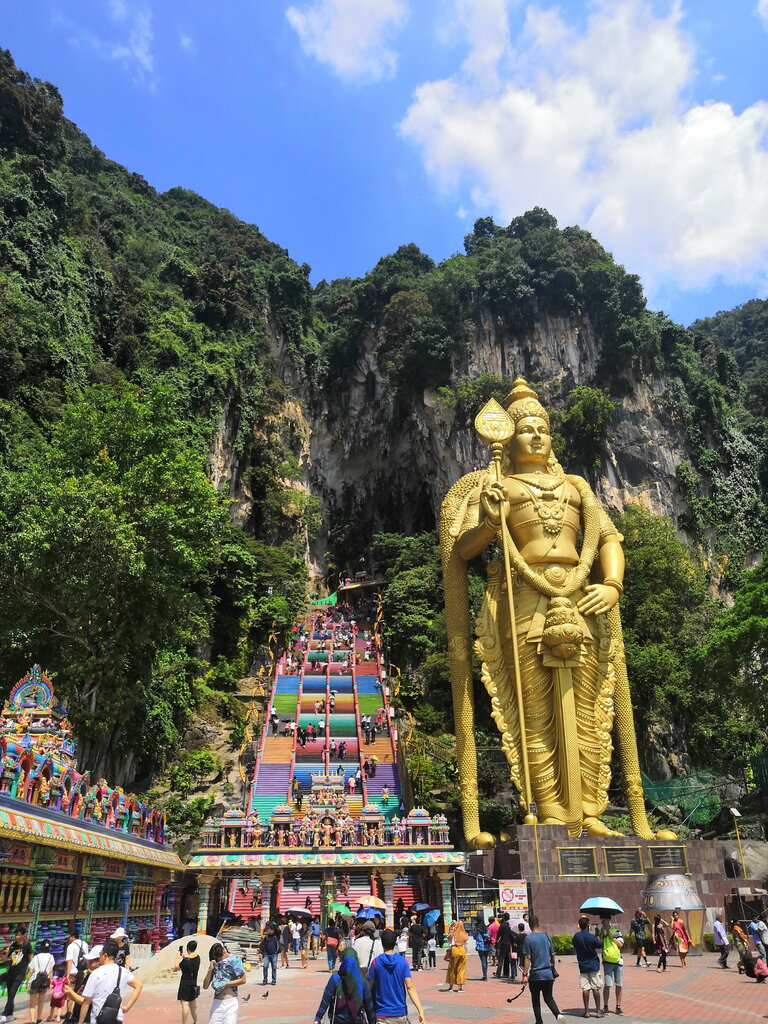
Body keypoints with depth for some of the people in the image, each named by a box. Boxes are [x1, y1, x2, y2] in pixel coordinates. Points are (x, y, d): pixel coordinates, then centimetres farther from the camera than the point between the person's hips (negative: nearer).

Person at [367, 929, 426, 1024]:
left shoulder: (376, 962, -8)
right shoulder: (403, 962, -5)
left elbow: (369, 987, -3)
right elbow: (410, 987, -14)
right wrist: (420, 1011, -16)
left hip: (382, 1014, -2)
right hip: (400, 1013, 2)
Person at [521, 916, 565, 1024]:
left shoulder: (528, 938, -10)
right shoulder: (546, 936, 3)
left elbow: (527, 958, -14)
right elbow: (552, 955, 9)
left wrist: (525, 974, -11)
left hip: (535, 975, -4)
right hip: (548, 974, 4)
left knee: (535, 1000, 14)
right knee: (549, 998, 15)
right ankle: (558, 1014, -9)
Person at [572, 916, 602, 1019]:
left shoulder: (576, 936, -1)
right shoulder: (592, 937, -15)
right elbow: (600, 945, -3)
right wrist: (597, 936, 9)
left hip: (582, 966, 3)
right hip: (593, 965, -3)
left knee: (585, 989, 5)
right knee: (596, 988, 5)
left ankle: (586, 1011, 6)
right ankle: (598, 1010, 10)